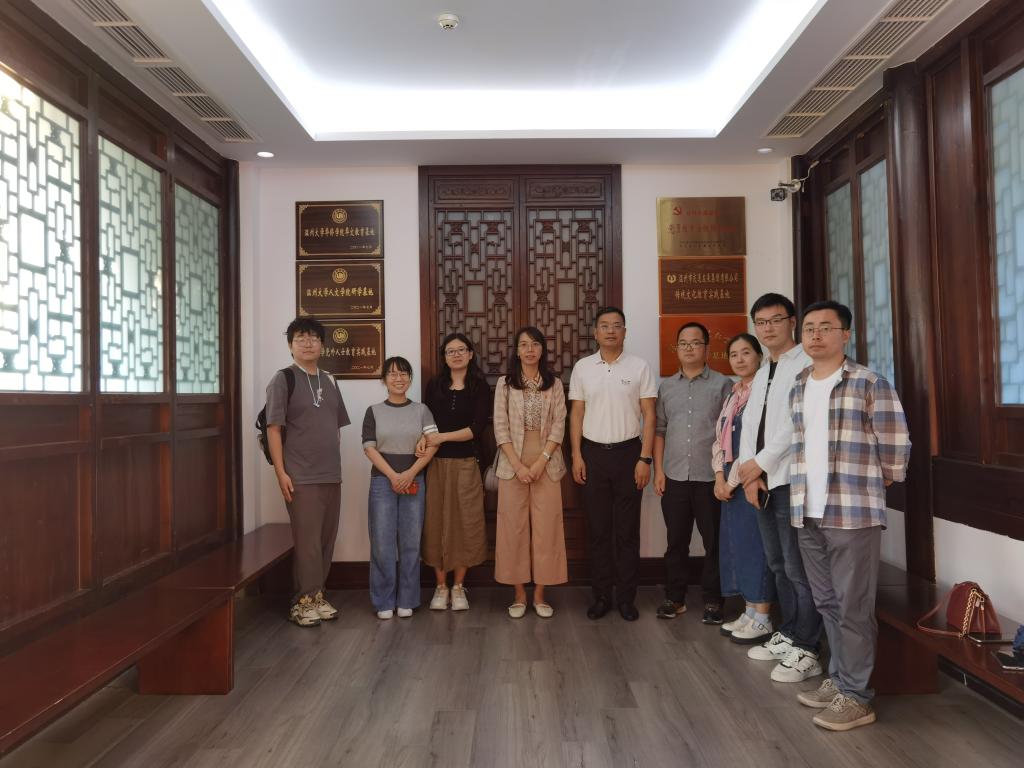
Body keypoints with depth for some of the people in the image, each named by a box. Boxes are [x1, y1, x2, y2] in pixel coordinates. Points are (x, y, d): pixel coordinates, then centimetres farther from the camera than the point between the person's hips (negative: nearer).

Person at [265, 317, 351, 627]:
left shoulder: (329, 382, 14)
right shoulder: (283, 380, -3)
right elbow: (273, 429, -8)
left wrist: (335, 464, 13)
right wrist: (281, 473, -14)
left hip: (332, 475, 6)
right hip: (302, 477, -6)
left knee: (326, 540, 10)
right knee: (307, 541, -2)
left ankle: (318, 596, 23)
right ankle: (303, 602, 11)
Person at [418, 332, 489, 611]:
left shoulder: (479, 387, 2)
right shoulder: (435, 385, 9)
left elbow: (477, 428, -7)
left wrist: (441, 437, -12)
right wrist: (423, 439, -14)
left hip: (465, 463, -1)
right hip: (436, 463, 2)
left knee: (465, 522, 1)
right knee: (436, 522, 2)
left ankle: (458, 587, 16)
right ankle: (441, 586, 16)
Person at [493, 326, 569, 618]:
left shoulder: (554, 384, 6)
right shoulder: (504, 383, 3)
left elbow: (559, 426, 0)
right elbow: (500, 428, -2)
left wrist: (541, 462, -12)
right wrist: (518, 465, -11)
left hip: (546, 464, 1)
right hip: (513, 465, -1)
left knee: (545, 527, 2)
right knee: (514, 527, 3)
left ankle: (539, 593, 14)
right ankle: (519, 594, 15)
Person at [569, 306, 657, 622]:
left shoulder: (639, 367, 0)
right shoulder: (582, 367, 4)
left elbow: (649, 415, -1)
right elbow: (577, 414, 6)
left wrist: (645, 458, -7)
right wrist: (576, 456, 0)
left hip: (628, 452, -1)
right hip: (593, 453, 1)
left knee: (627, 528, 5)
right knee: (597, 527, 7)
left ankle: (626, 596, 17)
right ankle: (601, 595, 18)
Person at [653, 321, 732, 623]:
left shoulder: (722, 384, 1)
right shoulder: (666, 387, 11)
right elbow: (659, 430, 10)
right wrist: (659, 470, 3)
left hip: (710, 478, -2)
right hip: (674, 477, 3)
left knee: (714, 541, 5)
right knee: (676, 541, 10)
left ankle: (712, 600, 18)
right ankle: (674, 597, 22)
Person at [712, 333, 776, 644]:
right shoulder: (732, 394, 15)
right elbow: (720, 437, 12)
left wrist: (733, 480, -13)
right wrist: (720, 477, 0)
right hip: (730, 481, 8)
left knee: (754, 543, -3)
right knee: (736, 542, 11)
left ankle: (762, 619, 8)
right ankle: (750, 612, 22)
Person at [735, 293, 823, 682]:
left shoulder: (806, 364, -6)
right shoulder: (761, 374, 20)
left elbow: (796, 422, -15)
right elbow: (749, 425, 13)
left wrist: (761, 463, -12)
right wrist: (750, 475, 1)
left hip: (791, 480, -8)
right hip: (762, 482, 8)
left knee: (798, 568, -4)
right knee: (779, 564, 15)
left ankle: (805, 651, 5)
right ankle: (788, 635, 26)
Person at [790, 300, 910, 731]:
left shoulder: (870, 384, -8)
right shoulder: (796, 388, 12)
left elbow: (896, 446, -7)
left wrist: (880, 484, 4)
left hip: (853, 513, -6)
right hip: (806, 515, 6)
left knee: (853, 607, 1)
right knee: (827, 603, 16)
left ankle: (856, 696, 14)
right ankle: (838, 680, 30)